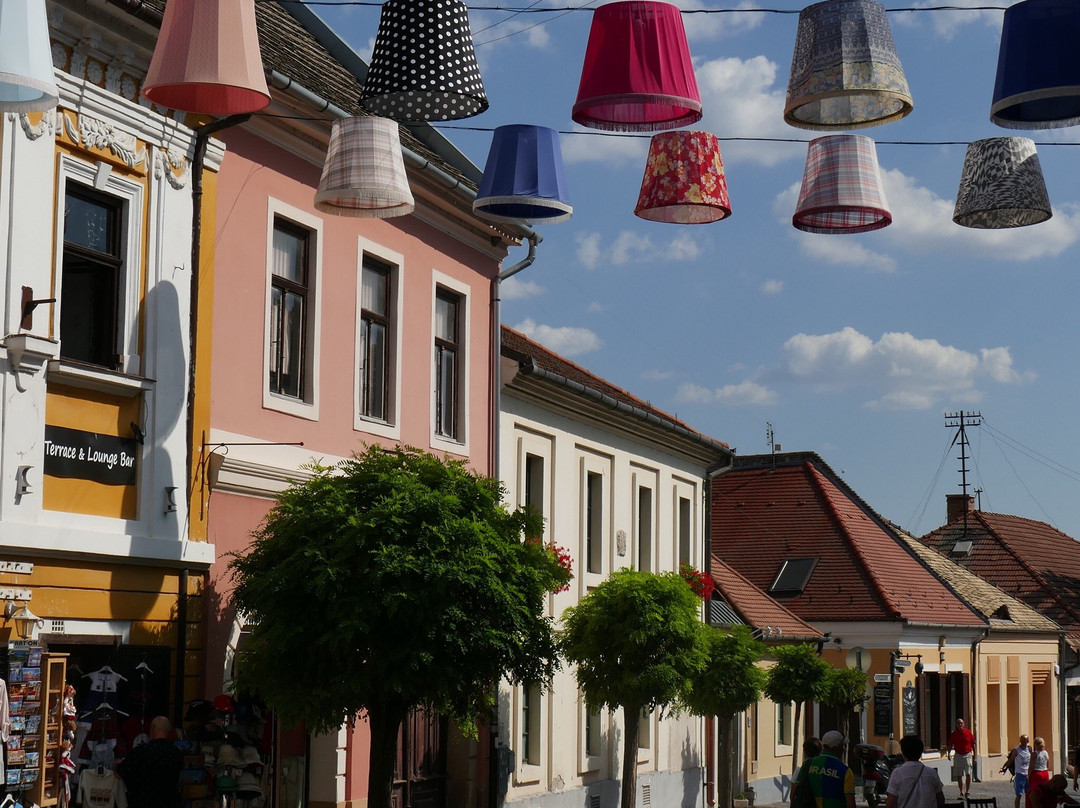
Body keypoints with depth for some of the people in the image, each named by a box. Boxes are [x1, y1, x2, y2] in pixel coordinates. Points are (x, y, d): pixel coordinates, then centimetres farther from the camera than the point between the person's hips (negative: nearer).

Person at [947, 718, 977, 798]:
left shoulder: (968, 732, 0)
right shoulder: (953, 734, 3)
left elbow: (973, 745, 5)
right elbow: (950, 745, 8)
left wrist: (974, 757, 4)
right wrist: (949, 753, -10)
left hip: (967, 755, -2)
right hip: (958, 755, 2)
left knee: (968, 773, -14)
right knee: (958, 775, 4)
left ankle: (967, 791, -6)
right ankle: (961, 792, 13)